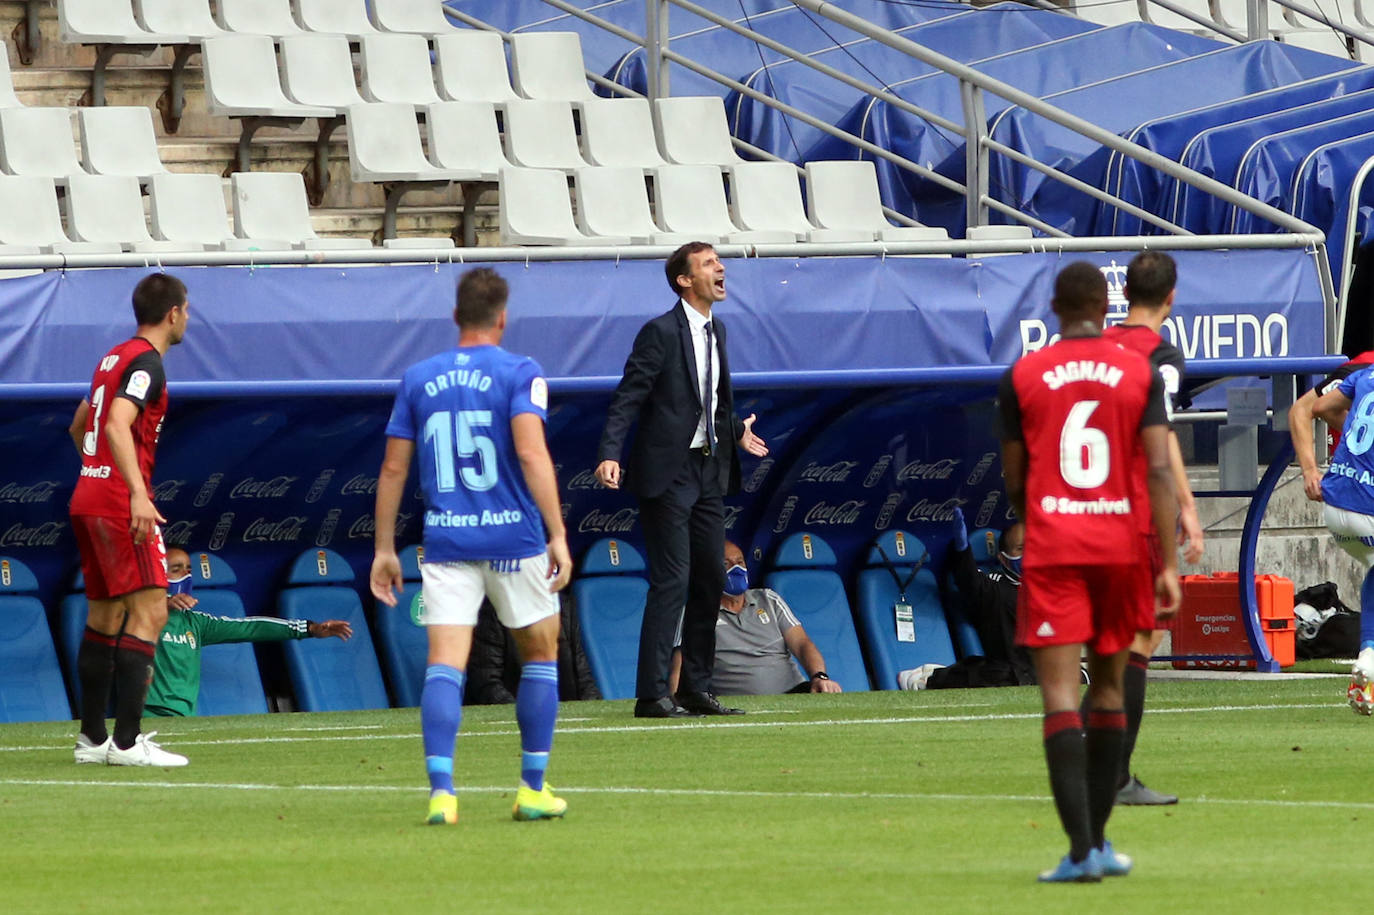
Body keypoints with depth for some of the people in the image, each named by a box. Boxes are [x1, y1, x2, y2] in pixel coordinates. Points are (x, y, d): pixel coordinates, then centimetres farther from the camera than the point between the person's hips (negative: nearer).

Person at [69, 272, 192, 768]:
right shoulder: (146, 362, -11)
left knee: (104, 615, 15)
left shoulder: (114, 358, 17)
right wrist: (138, 494, -32)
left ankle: (93, 737, 19)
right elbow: (118, 425, -25)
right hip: (119, 501, -10)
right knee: (150, 610, -12)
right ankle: (126, 741, -20)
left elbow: (79, 427, 29)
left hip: (87, 499, 10)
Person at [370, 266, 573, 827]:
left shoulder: (417, 379, 9)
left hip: (445, 543, 2)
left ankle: (441, 788, -22)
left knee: (444, 664, -4)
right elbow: (531, 451, -15)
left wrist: (384, 549, 16)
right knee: (541, 655, 15)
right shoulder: (519, 374, -3)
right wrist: (558, 534, -16)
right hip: (514, 539, -2)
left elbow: (393, 468, 9)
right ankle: (533, 789, 16)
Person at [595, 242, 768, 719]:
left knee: (710, 581, 10)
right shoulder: (661, 332, -12)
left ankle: (696, 689, 18)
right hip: (669, 473, -8)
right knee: (671, 581, -10)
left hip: (709, 472, 8)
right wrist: (610, 455, -26)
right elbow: (627, 398, -16)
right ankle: (652, 694, -8)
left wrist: (736, 431, 20)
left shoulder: (717, 331, 13)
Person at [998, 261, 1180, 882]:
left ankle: (1081, 849, -18)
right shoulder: (1139, 372, 1)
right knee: (1108, 690, 16)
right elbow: (1159, 472, -7)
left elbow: (1014, 481, 7)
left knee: (1060, 696, -7)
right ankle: (1098, 840, 20)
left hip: (1051, 549, -2)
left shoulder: (1022, 377, 1)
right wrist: (1168, 564, -6)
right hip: (1122, 546, 2)